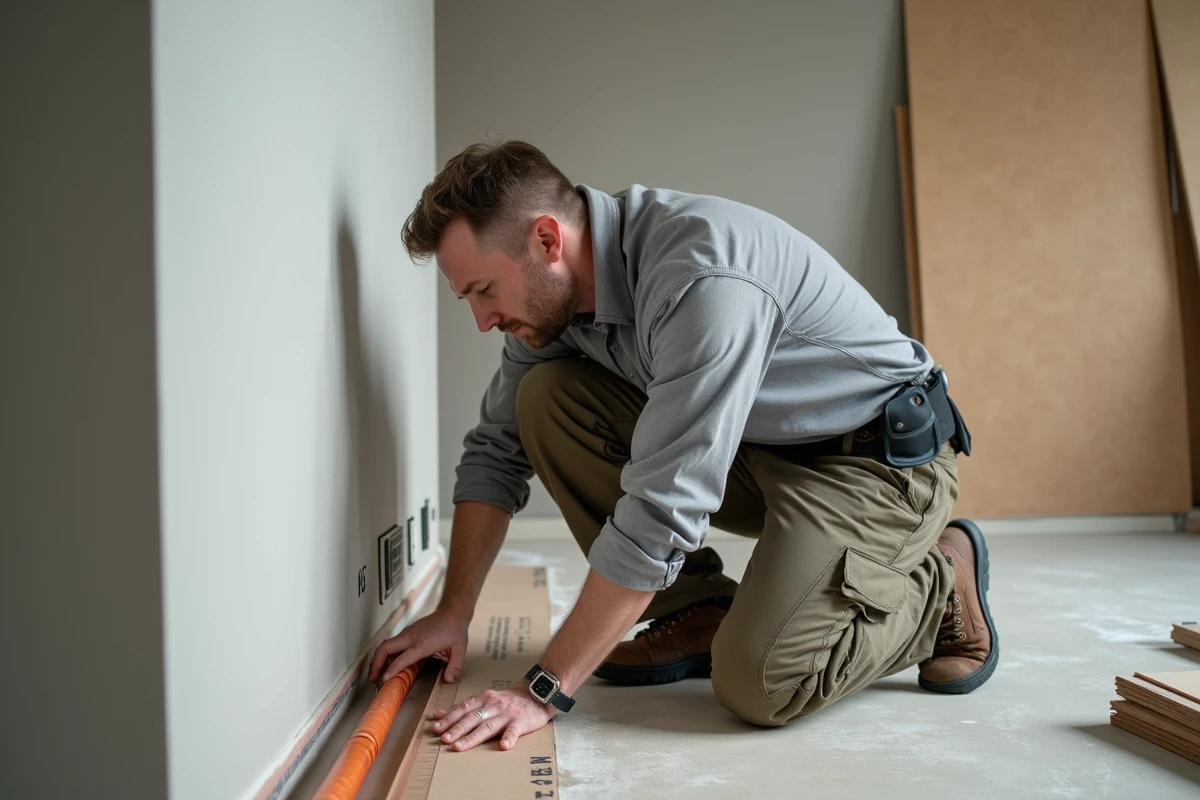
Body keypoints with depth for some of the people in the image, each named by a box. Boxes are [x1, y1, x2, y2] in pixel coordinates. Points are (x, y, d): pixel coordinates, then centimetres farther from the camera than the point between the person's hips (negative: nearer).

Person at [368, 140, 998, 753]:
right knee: (546, 398, -9)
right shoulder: (551, 289, -7)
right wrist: (452, 614, -2)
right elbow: (497, 450, 3)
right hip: (753, 448, 8)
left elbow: (663, 505, -35)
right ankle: (698, 613, 2)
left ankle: (940, 585, 3)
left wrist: (543, 691, -31)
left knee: (756, 683, -25)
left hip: (883, 455, -7)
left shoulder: (703, 277, -33)